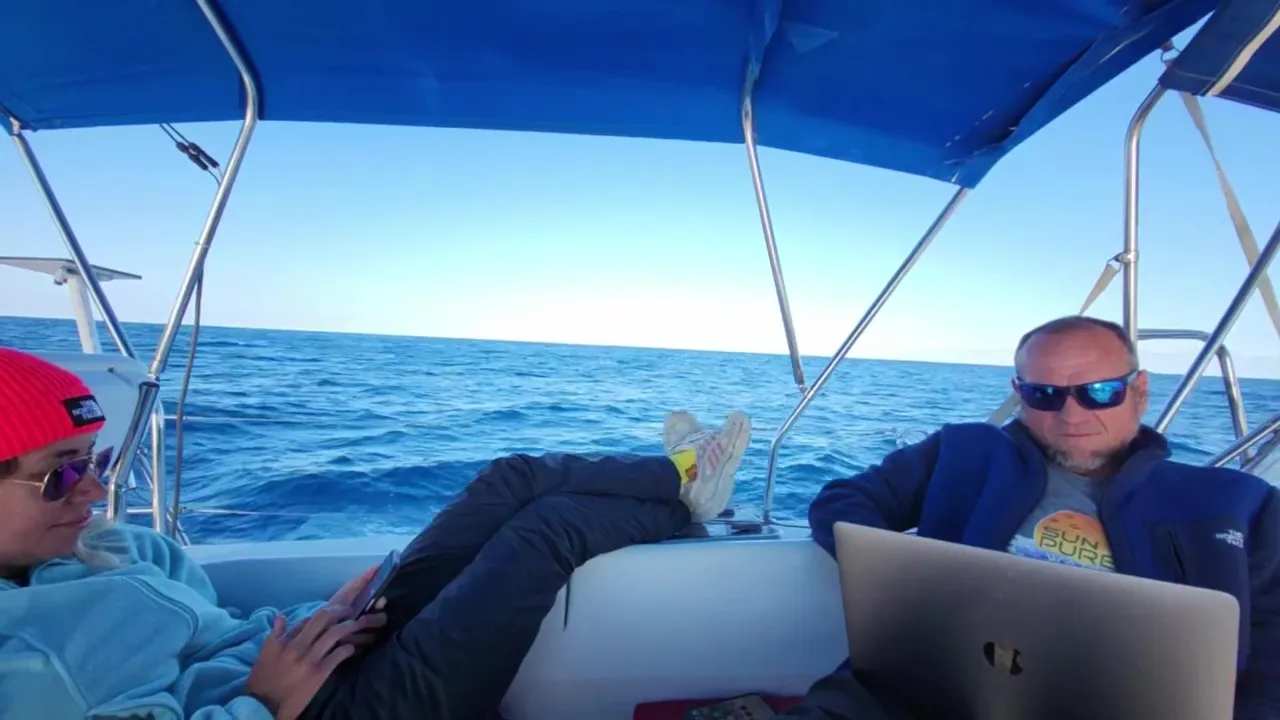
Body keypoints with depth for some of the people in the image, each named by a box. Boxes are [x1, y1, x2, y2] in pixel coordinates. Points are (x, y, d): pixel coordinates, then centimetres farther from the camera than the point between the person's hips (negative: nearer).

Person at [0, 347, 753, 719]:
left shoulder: (99, 547, 10)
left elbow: (217, 638, 17)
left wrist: (319, 619, -1)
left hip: (347, 650, 8)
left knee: (515, 480, -2)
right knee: (552, 526, -11)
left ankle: (682, 474, 18)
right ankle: (684, 497, 18)